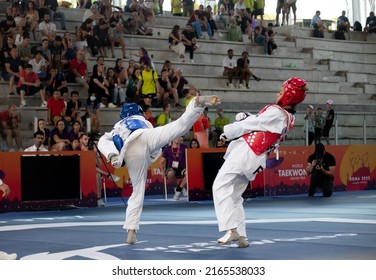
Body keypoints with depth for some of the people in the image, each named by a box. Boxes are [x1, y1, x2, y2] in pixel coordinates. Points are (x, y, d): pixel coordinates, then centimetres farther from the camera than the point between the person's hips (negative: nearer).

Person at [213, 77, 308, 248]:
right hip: (255, 161, 9)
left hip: (245, 153, -9)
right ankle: (241, 236, 15)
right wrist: (246, 118, 0)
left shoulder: (276, 113, -16)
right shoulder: (289, 118, 12)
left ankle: (232, 229, -20)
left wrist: (227, 132, 3)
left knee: (220, 187, -10)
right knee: (234, 196, 16)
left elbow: (249, 125, -9)